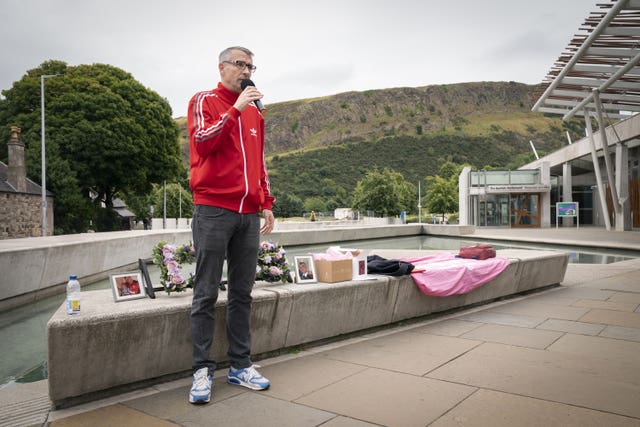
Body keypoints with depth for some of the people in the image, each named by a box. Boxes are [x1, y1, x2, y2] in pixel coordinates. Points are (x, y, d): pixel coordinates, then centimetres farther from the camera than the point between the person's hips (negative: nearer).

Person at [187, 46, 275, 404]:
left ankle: (241, 365, 17)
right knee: (207, 294, 0)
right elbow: (202, 141, -14)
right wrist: (236, 109, -15)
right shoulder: (204, 101, 4)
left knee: (242, 294, 8)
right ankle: (203, 369, 9)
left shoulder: (255, 111, 20)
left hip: (249, 214, 5)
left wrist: (266, 203, 15)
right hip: (213, 210, -5)